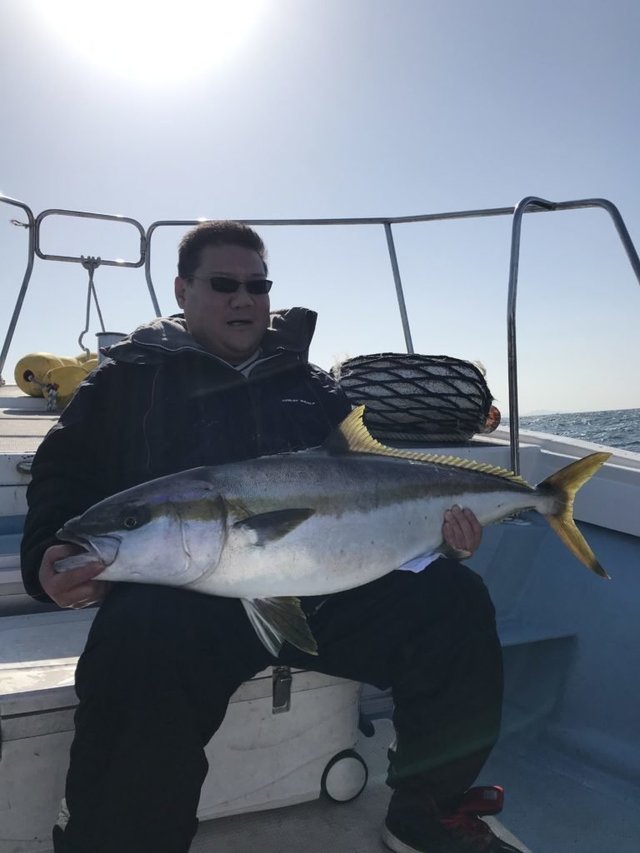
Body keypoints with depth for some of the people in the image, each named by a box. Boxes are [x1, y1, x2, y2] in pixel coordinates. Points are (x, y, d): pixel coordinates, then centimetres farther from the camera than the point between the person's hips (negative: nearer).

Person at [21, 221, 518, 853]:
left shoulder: (313, 386, 23)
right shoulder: (132, 376, 15)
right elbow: (63, 478, 10)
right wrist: (51, 557, -11)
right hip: (184, 592, -3)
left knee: (455, 602, -17)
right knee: (143, 646, -37)